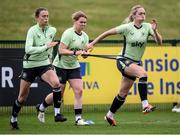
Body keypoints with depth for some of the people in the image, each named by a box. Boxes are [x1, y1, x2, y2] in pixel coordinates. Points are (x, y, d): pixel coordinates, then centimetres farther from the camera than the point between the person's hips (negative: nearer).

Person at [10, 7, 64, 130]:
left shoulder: (52, 30, -1)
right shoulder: (32, 31, -18)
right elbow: (28, 49, -31)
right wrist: (45, 47, -35)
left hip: (44, 64, 3)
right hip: (30, 65, -3)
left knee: (56, 83, -27)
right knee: (22, 97, 7)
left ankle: (57, 114, -21)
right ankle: (13, 119, 30)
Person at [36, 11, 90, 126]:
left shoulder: (85, 36, 3)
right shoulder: (68, 33, -17)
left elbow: (84, 52, 7)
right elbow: (61, 50, -22)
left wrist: (85, 52, -16)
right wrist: (75, 52, -33)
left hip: (74, 66, 6)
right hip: (61, 66, -6)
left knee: (79, 90, -10)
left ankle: (78, 118, -8)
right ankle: (41, 108, 29)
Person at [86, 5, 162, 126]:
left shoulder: (147, 27, -4)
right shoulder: (127, 27, -11)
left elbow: (159, 42, -12)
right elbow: (107, 33, -2)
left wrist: (155, 31, -30)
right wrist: (93, 43, 0)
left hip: (136, 62, 5)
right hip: (124, 60, -5)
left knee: (123, 93, 11)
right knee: (143, 73, -33)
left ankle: (110, 115, 30)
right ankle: (145, 105, -39)